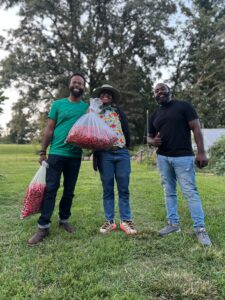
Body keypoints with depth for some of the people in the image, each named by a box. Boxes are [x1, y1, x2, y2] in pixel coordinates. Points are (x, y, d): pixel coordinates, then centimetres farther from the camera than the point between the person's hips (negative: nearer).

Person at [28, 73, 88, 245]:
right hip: (56, 153, -2)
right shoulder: (58, 104, 4)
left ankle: (64, 220, 26)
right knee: (50, 189, -5)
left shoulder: (88, 108, 9)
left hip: (75, 156, 2)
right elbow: (49, 129, 3)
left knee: (69, 191, 10)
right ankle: (43, 227, 2)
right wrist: (43, 152, -1)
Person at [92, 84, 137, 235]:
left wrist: (127, 148, 9)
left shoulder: (119, 112, 14)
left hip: (121, 153, 1)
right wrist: (94, 154, 5)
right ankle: (110, 221, 12)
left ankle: (126, 221, 9)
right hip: (104, 154, 0)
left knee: (124, 188, 2)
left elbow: (126, 130, 12)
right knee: (107, 189, 3)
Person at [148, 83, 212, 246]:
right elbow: (150, 137, 19)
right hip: (162, 158, 6)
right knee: (169, 192, 10)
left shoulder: (184, 106, 0)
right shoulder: (154, 116, 15)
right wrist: (153, 141, -7)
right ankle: (173, 223, 20)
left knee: (190, 192, -7)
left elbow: (196, 129, -5)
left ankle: (200, 228, 0)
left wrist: (201, 152, -14)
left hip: (183, 157, -5)